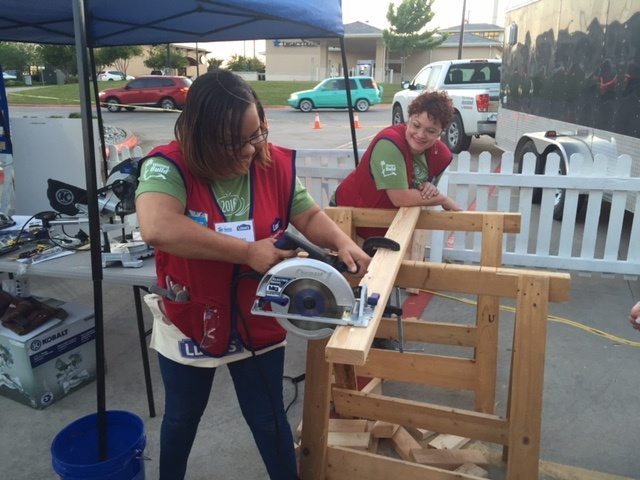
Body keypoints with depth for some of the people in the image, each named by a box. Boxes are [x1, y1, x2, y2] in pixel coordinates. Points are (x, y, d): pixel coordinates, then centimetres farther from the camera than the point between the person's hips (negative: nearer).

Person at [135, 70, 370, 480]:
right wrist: (248, 251, -37)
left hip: (258, 325, 1)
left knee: (269, 421, 18)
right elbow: (157, 228, -42)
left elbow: (310, 217, 0)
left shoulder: (277, 165, -12)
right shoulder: (169, 166, -24)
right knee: (182, 418, 25)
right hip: (189, 325, -1)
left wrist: (343, 243, -21)